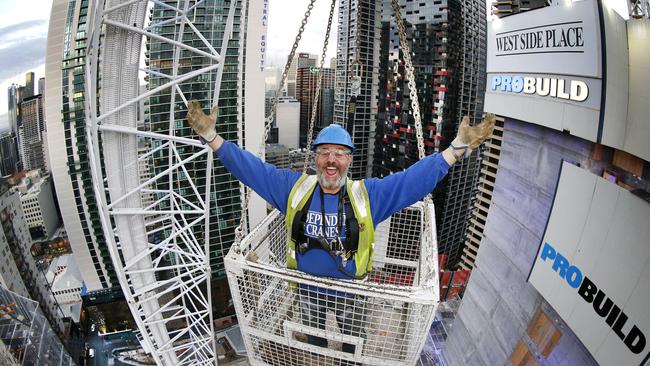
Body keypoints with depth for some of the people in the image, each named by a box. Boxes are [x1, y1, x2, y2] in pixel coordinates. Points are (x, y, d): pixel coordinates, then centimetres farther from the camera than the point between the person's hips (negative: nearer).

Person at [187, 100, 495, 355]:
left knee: (353, 342, 26)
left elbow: (416, 177, -19)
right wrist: (211, 136, -19)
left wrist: (459, 147, -26)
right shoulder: (294, 187, -13)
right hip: (308, 287, 1)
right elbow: (251, 168, -12)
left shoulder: (367, 194, -16)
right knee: (313, 339, 30)